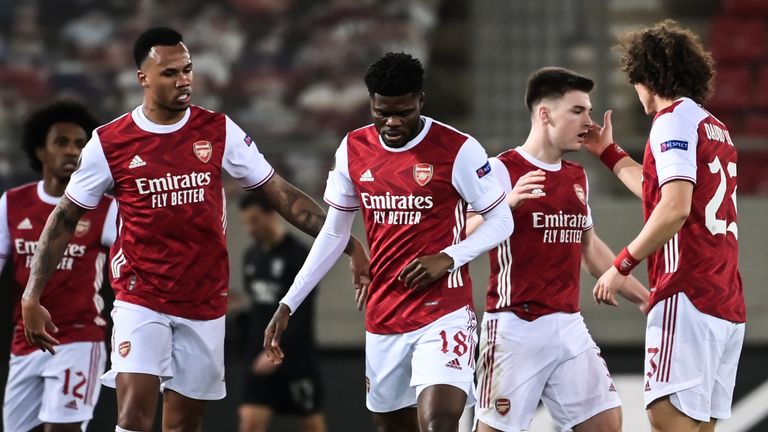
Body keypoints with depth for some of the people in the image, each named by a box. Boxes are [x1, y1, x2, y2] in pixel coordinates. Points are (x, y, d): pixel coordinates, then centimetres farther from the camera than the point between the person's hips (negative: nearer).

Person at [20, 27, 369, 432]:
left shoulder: (219, 132, 0)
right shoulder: (109, 143, -4)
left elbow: (282, 194, 4)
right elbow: (64, 219, 4)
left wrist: (348, 244, -2)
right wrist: (32, 297, 0)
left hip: (205, 305, 2)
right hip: (140, 301, -2)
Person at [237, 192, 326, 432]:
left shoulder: (299, 256, -12)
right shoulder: (251, 256, 9)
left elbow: (302, 313, -19)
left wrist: (278, 350, -26)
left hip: (296, 356, -5)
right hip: (260, 358, 5)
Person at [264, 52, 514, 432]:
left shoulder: (457, 150, -11)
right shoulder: (353, 149, 4)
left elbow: (501, 222, -3)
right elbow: (333, 233, 13)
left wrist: (448, 258, -19)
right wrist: (288, 304, 9)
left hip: (443, 313, -6)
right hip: (382, 317, 6)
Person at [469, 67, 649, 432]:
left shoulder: (577, 177, 15)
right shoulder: (500, 170, -8)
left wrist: (642, 296, 25)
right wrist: (506, 204, -33)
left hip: (569, 326, 7)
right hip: (515, 328, -7)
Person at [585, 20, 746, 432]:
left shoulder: (674, 119, -6)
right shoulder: (715, 127, 22)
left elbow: (675, 208, -18)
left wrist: (622, 265, -11)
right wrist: (609, 152, 44)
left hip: (689, 297, -9)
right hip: (728, 304, 9)